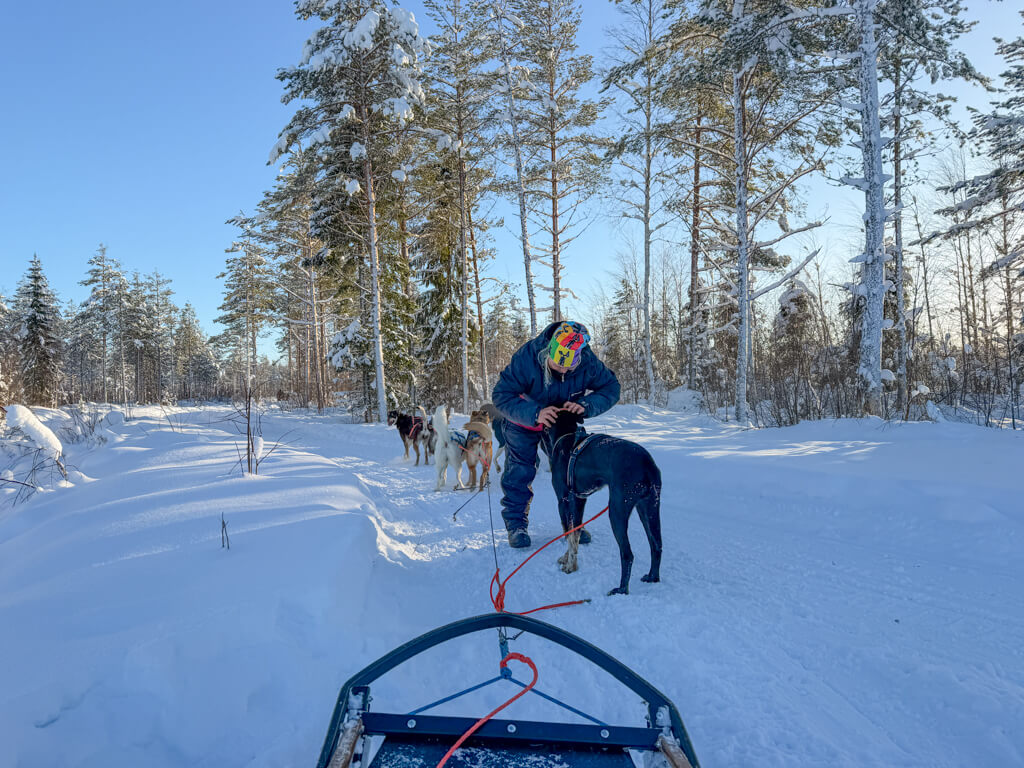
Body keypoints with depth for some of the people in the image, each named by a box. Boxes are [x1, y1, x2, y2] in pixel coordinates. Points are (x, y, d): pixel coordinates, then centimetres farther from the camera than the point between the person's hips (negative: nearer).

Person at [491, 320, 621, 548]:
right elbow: (501, 395, -33)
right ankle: (516, 523, 11)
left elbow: (611, 388, -15)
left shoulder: (588, 362, -28)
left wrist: (585, 405, -36)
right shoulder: (526, 358, -36)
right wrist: (535, 414, -47)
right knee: (519, 472, -4)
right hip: (524, 420, -2)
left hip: (564, 418, 2)